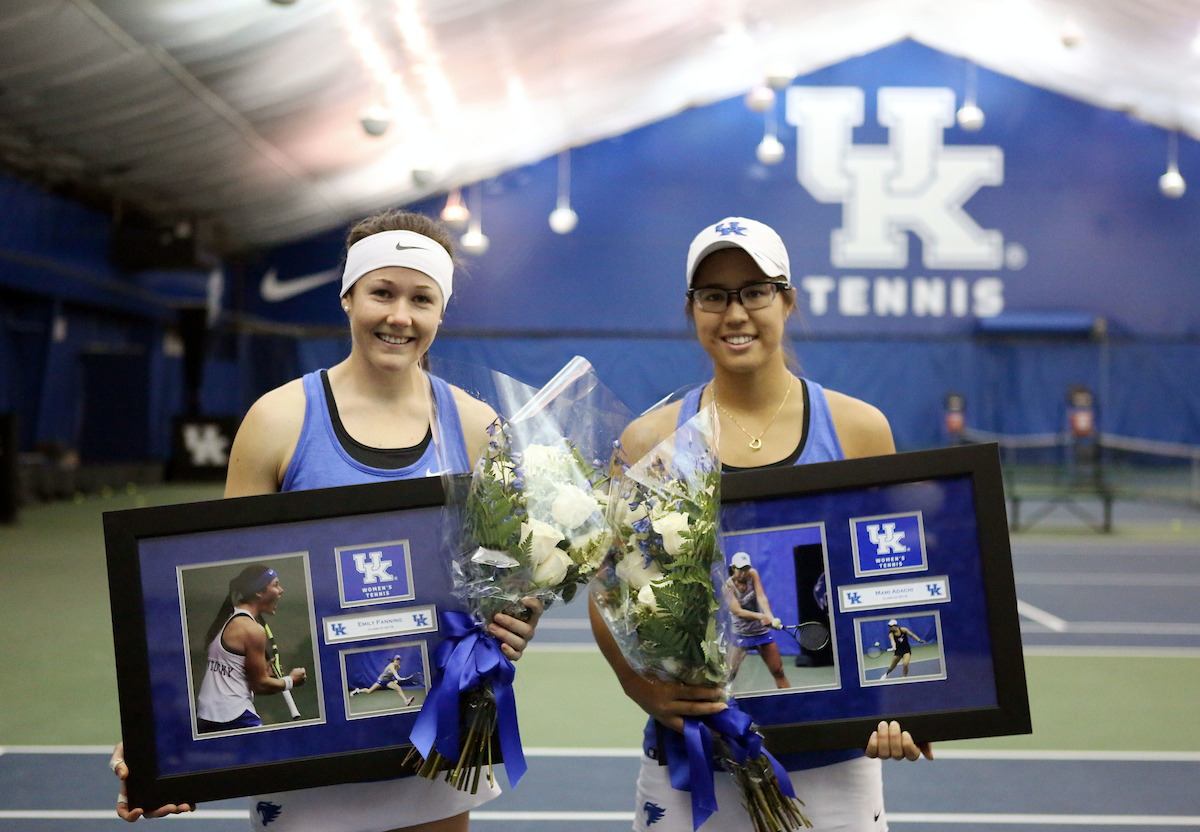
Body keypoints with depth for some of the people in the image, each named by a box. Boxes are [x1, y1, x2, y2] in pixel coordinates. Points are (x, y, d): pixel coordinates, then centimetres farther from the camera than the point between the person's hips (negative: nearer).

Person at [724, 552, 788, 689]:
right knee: (729, 675, -8)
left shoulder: (753, 574, -3)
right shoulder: (728, 586, -12)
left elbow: (761, 597, -13)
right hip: (741, 634, -3)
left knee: (778, 671, 1)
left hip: (761, 631, 3)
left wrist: (770, 617, -30)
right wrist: (761, 616, -33)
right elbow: (737, 611, -20)